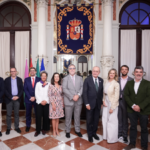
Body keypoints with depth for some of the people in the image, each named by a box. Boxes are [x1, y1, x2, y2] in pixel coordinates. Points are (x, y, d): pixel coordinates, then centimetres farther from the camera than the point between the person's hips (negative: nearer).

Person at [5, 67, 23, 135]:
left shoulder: (19, 79, 5)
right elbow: (5, 90, -4)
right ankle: (8, 128, 20)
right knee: (8, 114, 5)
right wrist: (11, 97, -12)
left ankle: (16, 127, 22)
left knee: (16, 114, 10)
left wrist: (18, 96, -10)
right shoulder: (6, 80, 1)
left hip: (17, 99, 1)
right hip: (9, 99, -1)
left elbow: (22, 89, 3)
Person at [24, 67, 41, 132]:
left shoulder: (39, 79, 1)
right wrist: (30, 97, -10)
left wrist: (35, 97, -9)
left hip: (36, 99, -1)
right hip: (28, 99, 2)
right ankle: (28, 126, 27)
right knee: (28, 113, 11)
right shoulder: (26, 79, 6)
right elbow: (25, 89, 0)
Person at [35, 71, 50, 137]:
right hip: (39, 102, 0)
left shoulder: (49, 84, 3)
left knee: (46, 116, 4)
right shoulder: (38, 84, 6)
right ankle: (38, 130, 13)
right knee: (38, 116, -1)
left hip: (46, 103, 0)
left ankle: (44, 129, 22)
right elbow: (36, 93, 1)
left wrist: (46, 100, -10)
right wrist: (41, 101, -8)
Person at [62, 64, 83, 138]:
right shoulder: (65, 78, 1)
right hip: (69, 101, -2)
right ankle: (67, 131, 26)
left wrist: (78, 95, -15)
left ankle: (77, 130, 31)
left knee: (77, 116, 14)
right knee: (68, 117, 8)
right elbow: (64, 89, -9)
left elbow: (82, 87, 1)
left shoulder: (80, 78, 10)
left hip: (78, 101, 3)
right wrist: (72, 97, -17)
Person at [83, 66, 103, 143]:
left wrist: (101, 102, 2)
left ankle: (94, 133, 34)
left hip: (98, 103, 3)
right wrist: (87, 103, -13)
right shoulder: (87, 80, -8)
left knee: (96, 119, 14)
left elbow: (102, 92, 7)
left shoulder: (101, 80, 3)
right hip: (90, 103, -3)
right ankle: (90, 134, 29)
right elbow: (84, 92, -9)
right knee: (89, 120, 9)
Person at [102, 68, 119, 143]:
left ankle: (112, 138, 26)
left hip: (112, 104, -6)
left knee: (112, 121, 6)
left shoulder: (116, 84, -15)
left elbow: (116, 97, -15)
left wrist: (112, 107, -15)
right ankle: (106, 135, 36)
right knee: (105, 119, 15)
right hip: (106, 103, 6)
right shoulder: (106, 82, 3)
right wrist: (103, 101, -1)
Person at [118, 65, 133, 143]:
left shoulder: (131, 80, -4)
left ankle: (125, 135, 25)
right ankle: (120, 134, 26)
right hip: (118, 101, 2)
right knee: (119, 119, 11)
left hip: (126, 102, -2)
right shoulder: (117, 80, 4)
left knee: (125, 119, 11)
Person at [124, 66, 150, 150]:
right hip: (131, 110, 2)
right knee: (133, 127, 14)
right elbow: (126, 95, -1)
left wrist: (140, 106, -18)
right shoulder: (129, 83, 4)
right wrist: (133, 105, -12)